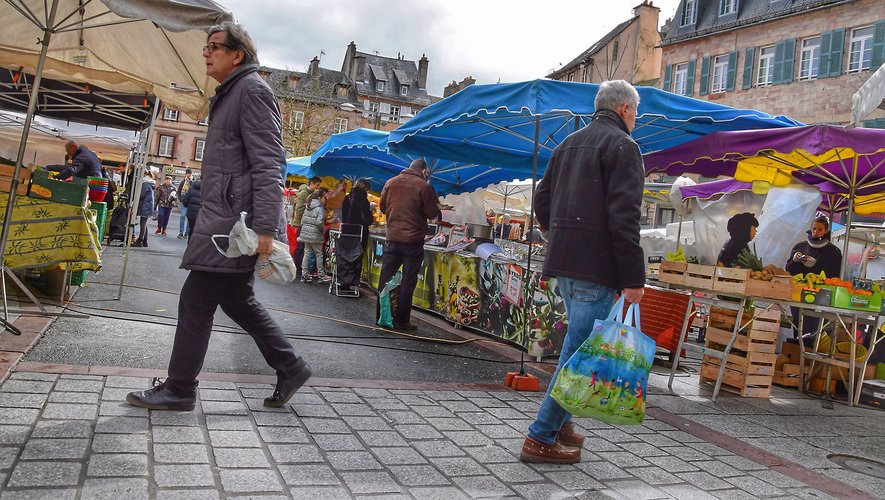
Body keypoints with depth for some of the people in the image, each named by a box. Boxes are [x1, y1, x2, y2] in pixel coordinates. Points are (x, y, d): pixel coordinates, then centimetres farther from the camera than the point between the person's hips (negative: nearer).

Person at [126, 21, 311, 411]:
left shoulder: (252, 90, -8)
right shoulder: (230, 94, 23)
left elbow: (267, 164, -18)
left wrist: (265, 228, -24)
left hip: (235, 219, -10)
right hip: (225, 217, 10)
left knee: (196, 301, -4)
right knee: (237, 300, 14)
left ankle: (179, 390, 7)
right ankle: (290, 368, 19)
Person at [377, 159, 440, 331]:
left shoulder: (390, 182, 6)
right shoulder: (424, 186, -8)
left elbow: (383, 207, 14)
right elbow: (432, 214, -7)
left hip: (392, 238, 4)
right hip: (413, 239, -4)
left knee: (385, 279, 10)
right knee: (407, 282, 3)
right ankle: (401, 321, 6)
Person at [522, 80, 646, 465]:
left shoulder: (569, 144, 19)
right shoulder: (622, 145, -7)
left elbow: (541, 201, 19)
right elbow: (624, 216, -17)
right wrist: (633, 277, -16)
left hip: (563, 262, 9)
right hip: (597, 266, -9)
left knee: (579, 344, 21)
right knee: (580, 350, -3)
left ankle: (559, 420, 28)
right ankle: (542, 438, 1)